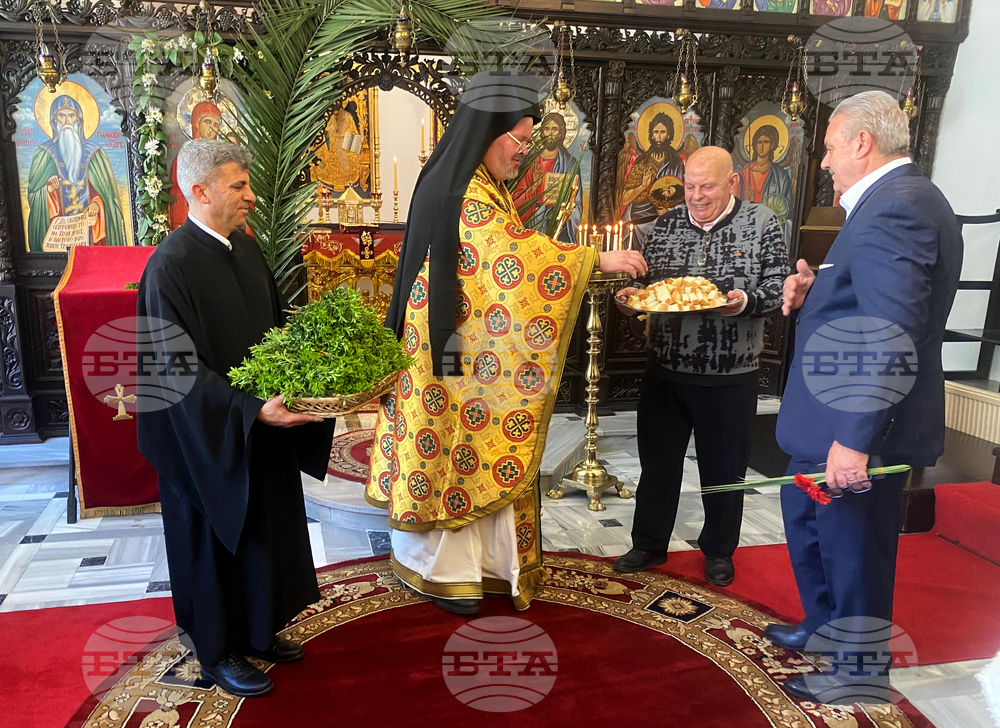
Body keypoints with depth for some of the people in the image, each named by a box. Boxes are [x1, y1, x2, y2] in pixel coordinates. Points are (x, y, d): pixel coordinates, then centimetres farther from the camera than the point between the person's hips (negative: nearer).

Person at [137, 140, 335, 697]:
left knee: (264, 531, 19)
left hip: (260, 428, 8)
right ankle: (219, 650, 31)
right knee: (216, 539, 10)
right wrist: (251, 411, -31)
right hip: (210, 436, -7)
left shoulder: (246, 248, 3)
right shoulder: (171, 265, -20)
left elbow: (275, 329, 11)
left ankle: (257, 630, 39)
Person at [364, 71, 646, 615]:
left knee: (478, 452, 15)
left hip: (481, 352, 10)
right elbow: (515, 253, -28)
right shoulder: (462, 193, -18)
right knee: (454, 451, 2)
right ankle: (441, 570, 18)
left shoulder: (481, 187, 14)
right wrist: (598, 260, -25)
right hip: (458, 354, -10)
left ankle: (479, 558, 28)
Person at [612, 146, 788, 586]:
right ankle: (649, 545, 32)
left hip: (730, 377, -2)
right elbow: (647, 282, 11)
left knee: (723, 469, 12)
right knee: (658, 462, 13)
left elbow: (777, 288, -5)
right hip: (665, 370, 3)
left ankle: (719, 552, 33)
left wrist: (745, 300, -24)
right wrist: (633, 297, -10)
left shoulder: (761, 223, -2)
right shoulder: (666, 224, 5)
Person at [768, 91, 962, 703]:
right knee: (804, 516, 25)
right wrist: (815, 295, 1)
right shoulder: (903, 199, 12)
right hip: (838, 420, 11)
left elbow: (893, 335, -29)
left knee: (852, 550, 8)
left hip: (857, 428, -11)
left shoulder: (892, 209, -21)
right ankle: (825, 626, 45)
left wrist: (855, 439, -29)